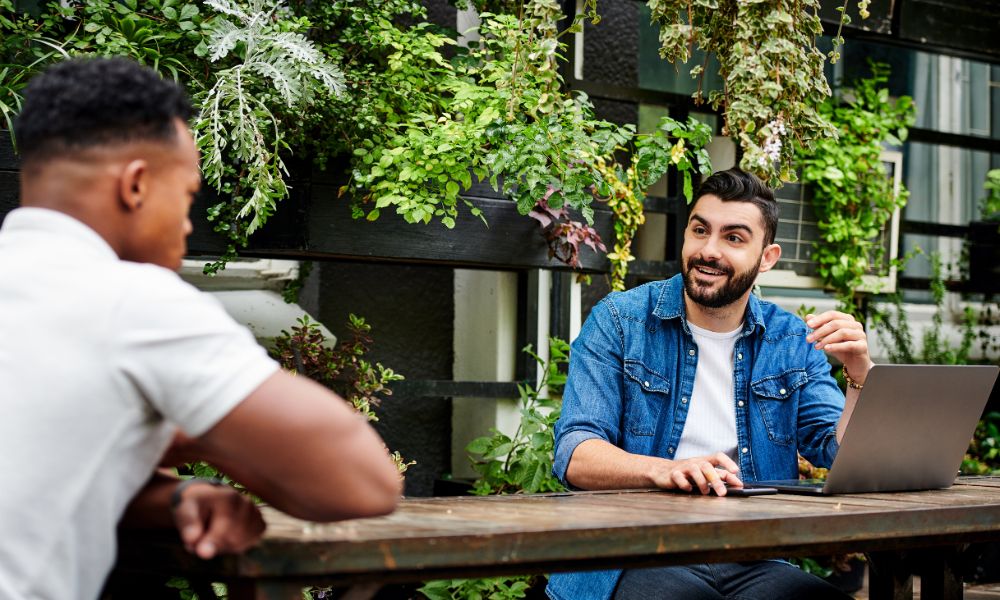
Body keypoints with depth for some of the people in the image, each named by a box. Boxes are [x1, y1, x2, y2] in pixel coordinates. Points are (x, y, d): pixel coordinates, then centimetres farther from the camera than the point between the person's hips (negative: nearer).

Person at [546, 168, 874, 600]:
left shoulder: (792, 341, 12)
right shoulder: (619, 321, 2)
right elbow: (575, 455, -8)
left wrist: (862, 374, -12)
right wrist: (664, 471, -27)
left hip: (755, 561, 5)